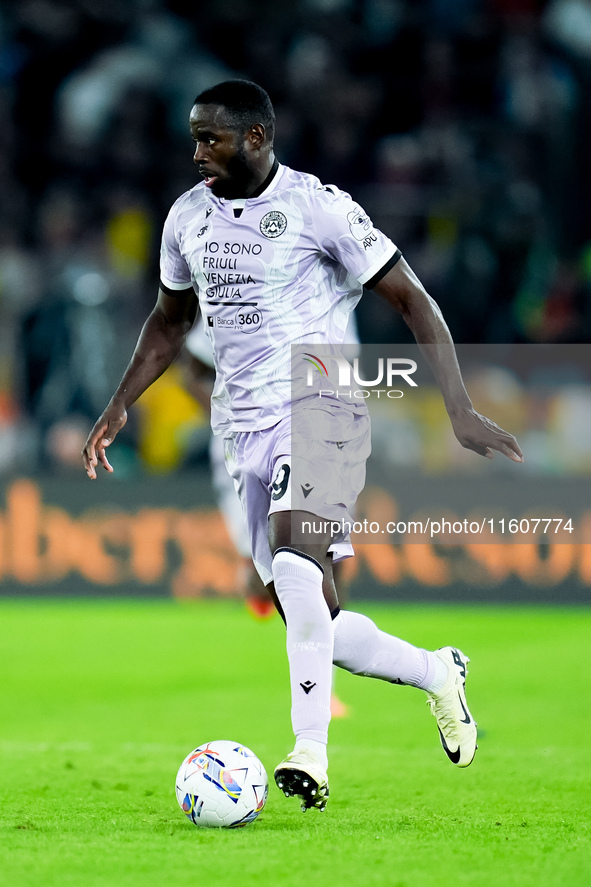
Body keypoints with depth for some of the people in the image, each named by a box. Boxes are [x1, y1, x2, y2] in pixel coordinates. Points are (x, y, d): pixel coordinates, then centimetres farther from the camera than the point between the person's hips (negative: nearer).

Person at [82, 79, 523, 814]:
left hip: (321, 409, -6)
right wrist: (119, 408, 17)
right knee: (316, 631, 3)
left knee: (294, 557, -32)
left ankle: (311, 750, -36)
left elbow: (410, 299, -6)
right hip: (246, 428, 6)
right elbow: (171, 320, 26)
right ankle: (436, 672, 28)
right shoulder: (188, 217, 10)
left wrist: (459, 409, -13)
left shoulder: (318, 206, -8)